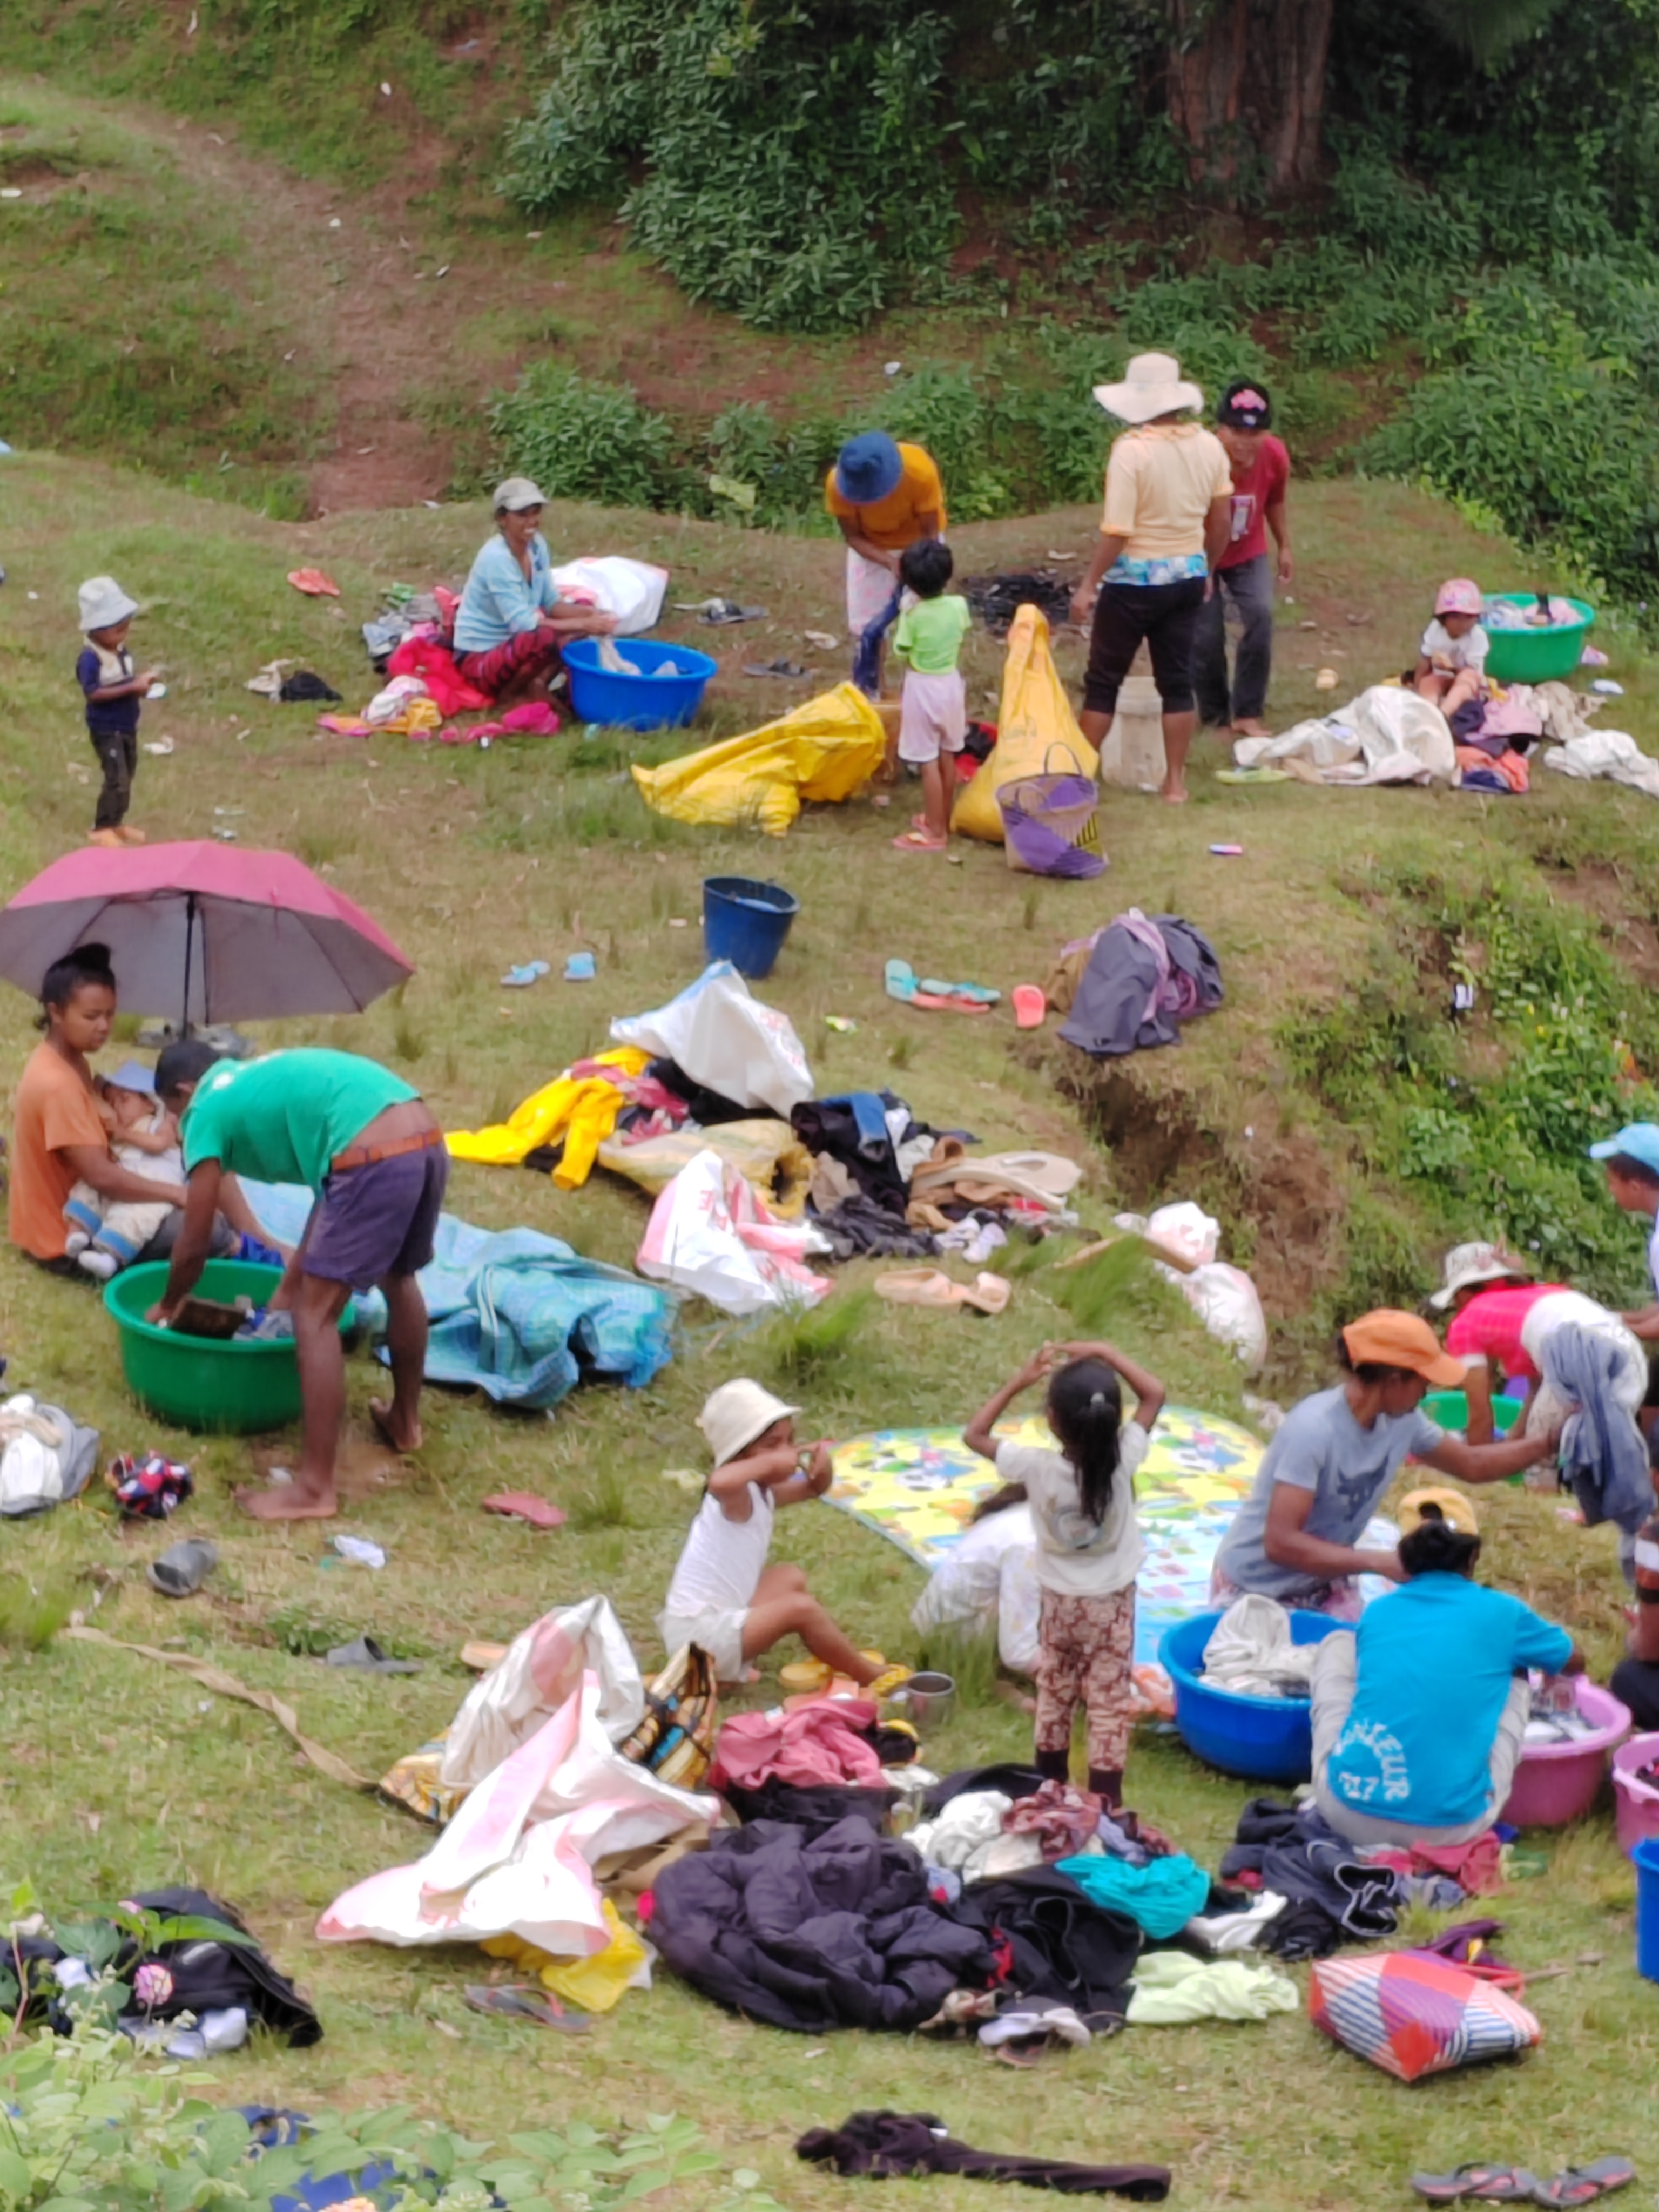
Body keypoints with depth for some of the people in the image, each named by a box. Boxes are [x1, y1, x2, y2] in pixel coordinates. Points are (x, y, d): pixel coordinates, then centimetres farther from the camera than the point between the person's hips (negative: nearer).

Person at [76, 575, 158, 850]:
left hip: (127, 726, 9)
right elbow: (94, 693, -29)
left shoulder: (120, 649, 1)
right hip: (106, 730, -9)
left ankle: (116, 822, 32)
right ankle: (103, 828, 5)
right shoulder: (90, 659, -25)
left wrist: (142, 678, -10)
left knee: (127, 775, 17)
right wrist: (132, 687, -31)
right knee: (117, 779, -8)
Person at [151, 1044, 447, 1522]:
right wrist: (290, 1286, 41)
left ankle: (314, 1488, -1)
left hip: (374, 1158, -9)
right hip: (428, 1141, 9)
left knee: (316, 1315, 0)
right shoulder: (263, 1081, 33)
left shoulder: (208, 1110, 11)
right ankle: (405, 1421, 51)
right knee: (398, 1278, 32)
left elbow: (194, 1245, 14)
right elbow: (331, 1190, 36)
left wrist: (168, 1304, 33)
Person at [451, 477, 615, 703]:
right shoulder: (496, 558, -24)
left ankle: (539, 681, -9)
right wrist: (583, 625, -31)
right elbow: (522, 623, -29)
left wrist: (589, 615, -15)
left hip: (513, 643, 10)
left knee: (584, 609, 1)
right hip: (480, 658, -10)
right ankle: (509, 692, -12)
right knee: (547, 638, -37)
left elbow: (552, 604, 5)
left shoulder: (537, 545, 0)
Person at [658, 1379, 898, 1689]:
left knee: (791, 1579, 18)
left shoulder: (762, 1493, 10)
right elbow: (719, 1482, -46)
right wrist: (770, 1462, -31)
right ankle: (870, 1676, -1)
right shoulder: (738, 1496, -19)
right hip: (699, 1637, -11)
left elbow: (814, 1488, 26)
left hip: (717, 1617, 11)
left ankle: (833, 1660, 16)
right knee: (800, 1608, -17)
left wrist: (820, 1462, 2)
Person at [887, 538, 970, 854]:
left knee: (928, 763, 1)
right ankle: (942, 820, 32)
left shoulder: (912, 615, -23)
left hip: (922, 688, -6)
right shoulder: (958, 606, -9)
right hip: (951, 683, 6)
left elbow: (901, 653, -12)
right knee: (947, 756, 19)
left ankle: (936, 832, 4)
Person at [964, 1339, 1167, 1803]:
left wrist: (1020, 1381, -10)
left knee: (1053, 1699, 19)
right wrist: (1106, 1354, -12)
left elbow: (975, 1434, -10)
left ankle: (1051, 1788, 34)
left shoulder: (1037, 1467, -24)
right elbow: (1155, 1395, -10)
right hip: (1112, 1604, -1)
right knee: (1109, 1705, 6)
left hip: (1060, 1602, 1)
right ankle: (1105, 1803, 9)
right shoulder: (1121, 1460, -24)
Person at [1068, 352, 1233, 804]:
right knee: (1177, 680, 12)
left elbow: (1116, 531, -21)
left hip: (1135, 580, -5)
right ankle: (1176, 781, 16)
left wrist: (1089, 585, -13)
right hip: (1188, 577, 5)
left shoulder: (1132, 450, -20)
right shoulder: (1208, 446, -2)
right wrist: (1208, 570, 22)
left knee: (1103, 681, 8)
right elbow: (1222, 520, 8)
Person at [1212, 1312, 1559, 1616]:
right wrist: (1382, 1562, -38)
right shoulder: (1313, 1429, -33)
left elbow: (1473, 1465, 10)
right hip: (1254, 1591, -6)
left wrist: (1546, 1443, -1)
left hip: (1326, 1585, 7)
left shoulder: (1403, 1421, -9)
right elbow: (1281, 1543, -37)